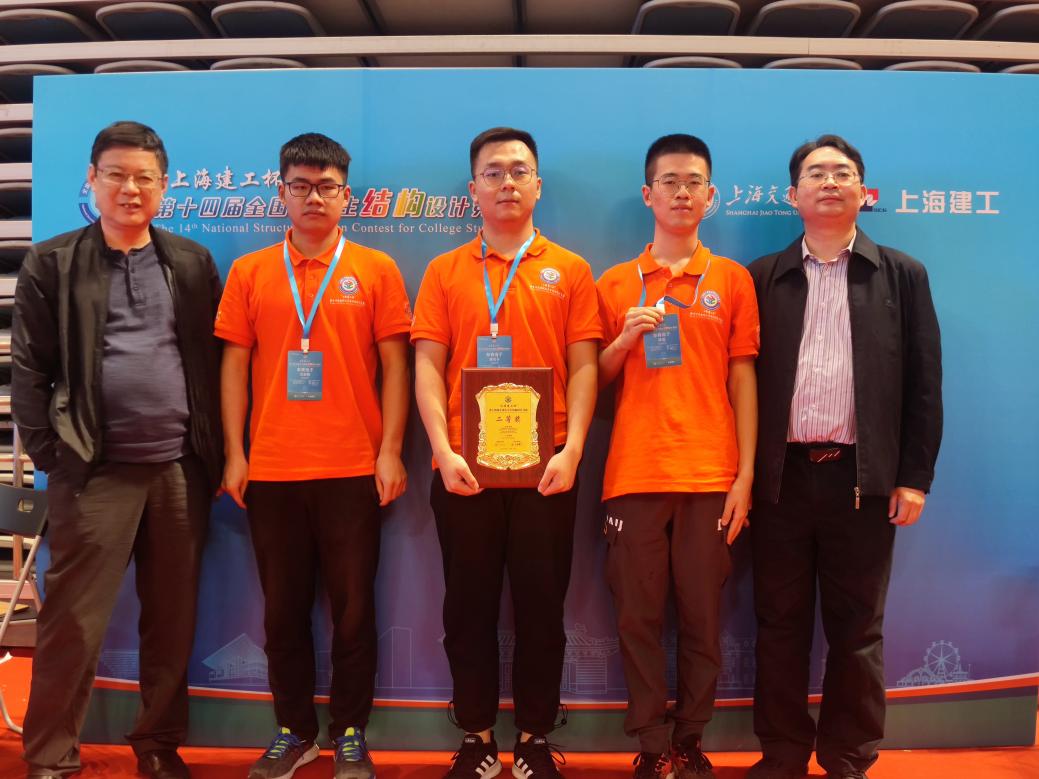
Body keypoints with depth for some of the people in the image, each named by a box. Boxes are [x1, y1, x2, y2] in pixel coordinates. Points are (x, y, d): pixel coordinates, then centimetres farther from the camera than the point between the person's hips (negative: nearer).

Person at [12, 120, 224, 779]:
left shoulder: (194, 262, 10)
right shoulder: (53, 263, 4)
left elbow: (214, 362, 9)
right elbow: (29, 368, 2)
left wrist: (215, 454, 4)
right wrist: (49, 453, -5)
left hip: (182, 469, 3)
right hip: (95, 472, -2)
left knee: (173, 623, 11)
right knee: (73, 624, 2)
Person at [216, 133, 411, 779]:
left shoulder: (376, 270, 3)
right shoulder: (249, 272, 8)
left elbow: (395, 365, 0)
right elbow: (234, 365, 7)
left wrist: (391, 451, -6)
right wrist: (234, 453, 1)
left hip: (354, 469, -2)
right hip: (271, 469, 2)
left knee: (353, 607, 6)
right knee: (284, 608, 11)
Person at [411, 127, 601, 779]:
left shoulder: (569, 270, 6)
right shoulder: (445, 271, 7)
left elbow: (584, 367, 0)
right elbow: (428, 365, 1)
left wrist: (571, 450, -11)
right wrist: (444, 451, -10)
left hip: (546, 468, 0)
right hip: (463, 468, 1)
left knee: (542, 605, 8)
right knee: (470, 606, 9)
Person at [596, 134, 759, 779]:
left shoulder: (733, 279, 8)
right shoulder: (615, 284, 10)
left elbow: (743, 380, 5)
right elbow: (595, 380, 12)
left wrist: (746, 474, -1)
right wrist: (624, 340, -8)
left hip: (711, 476, 0)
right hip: (634, 475, 1)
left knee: (703, 617, 4)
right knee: (639, 617, 3)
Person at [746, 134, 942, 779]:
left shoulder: (903, 275, 7)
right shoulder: (763, 278, 8)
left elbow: (924, 383, 4)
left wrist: (915, 476, -2)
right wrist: (744, 472, -1)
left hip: (864, 476, 0)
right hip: (782, 476, 1)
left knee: (857, 628, 8)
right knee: (781, 624, 8)